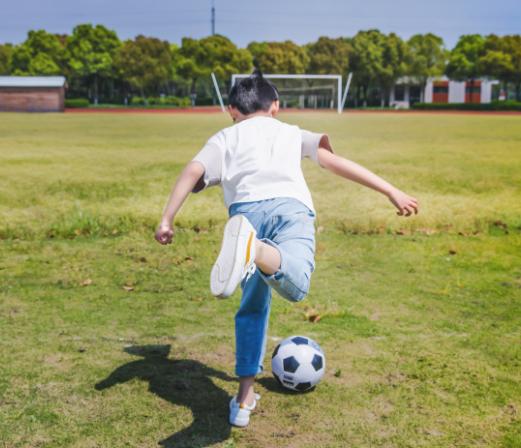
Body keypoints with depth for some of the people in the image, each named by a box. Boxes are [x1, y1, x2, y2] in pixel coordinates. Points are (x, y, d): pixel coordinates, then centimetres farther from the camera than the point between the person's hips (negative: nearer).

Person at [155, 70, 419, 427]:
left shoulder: (224, 138, 31)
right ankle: (252, 249, -59)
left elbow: (192, 172, 13)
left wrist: (167, 219, 10)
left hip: (247, 208, 1)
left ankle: (245, 399, 15)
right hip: (292, 207, -1)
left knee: (253, 306, 17)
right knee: (294, 285, -27)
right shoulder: (292, 133, 33)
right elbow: (336, 161, 21)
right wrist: (391, 191, 20)